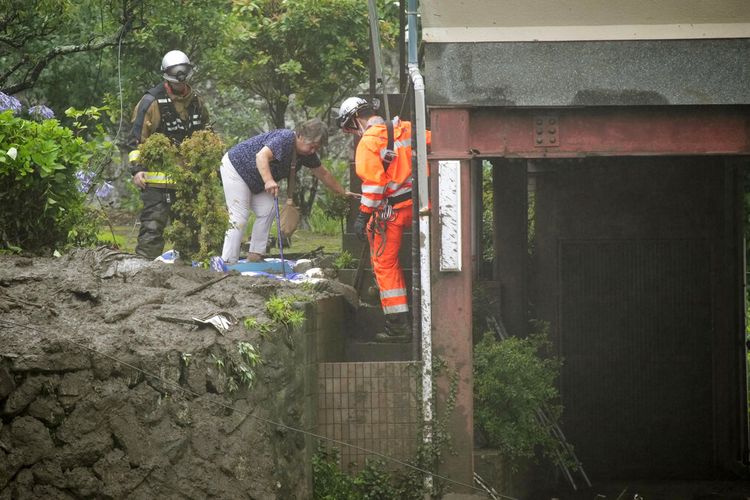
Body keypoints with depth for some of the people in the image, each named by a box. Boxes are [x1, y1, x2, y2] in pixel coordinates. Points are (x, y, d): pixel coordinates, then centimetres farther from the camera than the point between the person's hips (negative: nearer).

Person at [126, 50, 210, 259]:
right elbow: (136, 138, -8)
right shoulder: (152, 102, -9)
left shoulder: (196, 102, 10)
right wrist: (137, 169, -16)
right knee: (153, 224, -12)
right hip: (159, 177, -6)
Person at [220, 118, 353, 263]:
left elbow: (323, 174, 13)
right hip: (235, 167, -9)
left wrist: (343, 192, 17)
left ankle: (255, 256, 0)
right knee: (239, 217, -15)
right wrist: (268, 181, -56)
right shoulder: (285, 139, -29)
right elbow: (262, 156, -44)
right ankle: (229, 262, -16)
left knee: (267, 211, -3)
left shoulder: (308, 153, -1)